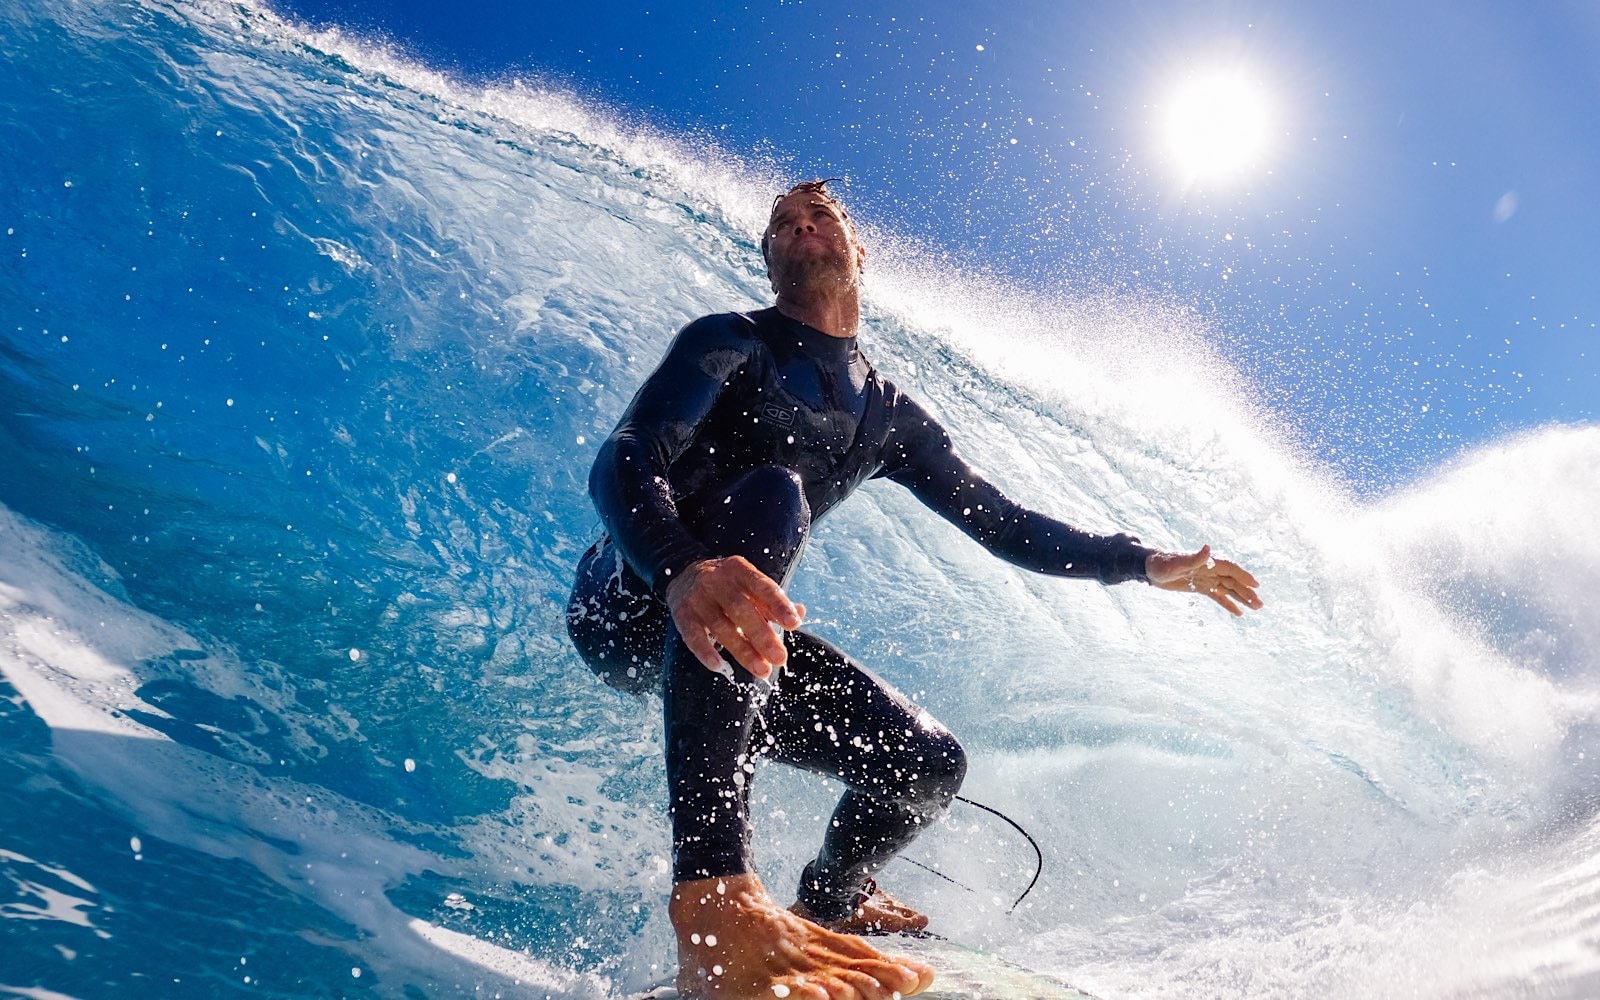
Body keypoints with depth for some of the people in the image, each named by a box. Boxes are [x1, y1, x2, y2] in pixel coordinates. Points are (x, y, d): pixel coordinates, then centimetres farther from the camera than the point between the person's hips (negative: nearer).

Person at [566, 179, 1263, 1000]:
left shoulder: (889, 418, 10)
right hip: (628, 604, -5)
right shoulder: (731, 343, -7)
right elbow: (623, 462, -23)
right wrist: (683, 570, -45)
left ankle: (827, 905, 31)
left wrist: (1143, 563, 10)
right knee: (770, 494, -35)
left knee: (928, 765, -5)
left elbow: (999, 522, 17)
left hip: (741, 636, 6)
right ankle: (713, 900, -49)